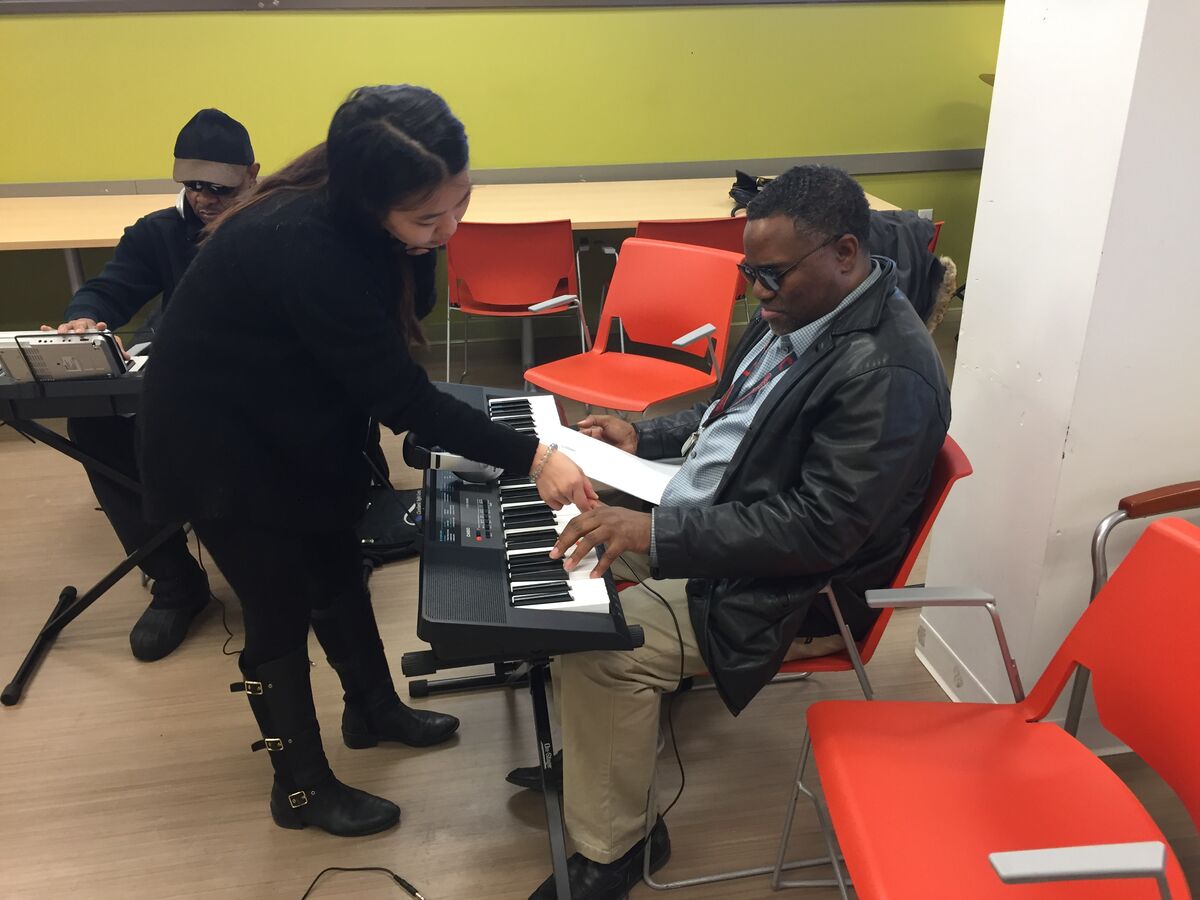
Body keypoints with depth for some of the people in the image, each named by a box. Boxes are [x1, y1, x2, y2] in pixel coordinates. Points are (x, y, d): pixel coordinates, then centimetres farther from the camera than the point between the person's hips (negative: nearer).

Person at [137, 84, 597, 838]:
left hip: (298, 422, 8)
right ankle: (303, 788, 26)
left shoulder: (364, 222, -14)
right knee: (282, 613, 4)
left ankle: (375, 711, 43)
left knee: (341, 573, 20)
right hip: (220, 440, -7)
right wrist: (531, 457, -33)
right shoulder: (301, 244, -37)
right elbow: (399, 393, -35)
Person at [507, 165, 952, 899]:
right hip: (709, 516, 10)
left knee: (598, 645, -21)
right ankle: (588, 751, 25)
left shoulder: (888, 371, -27)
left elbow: (820, 528, -30)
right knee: (573, 550, 10)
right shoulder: (798, 309, 2)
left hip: (788, 588, -10)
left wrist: (659, 533, -32)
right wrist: (645, 436, 4)